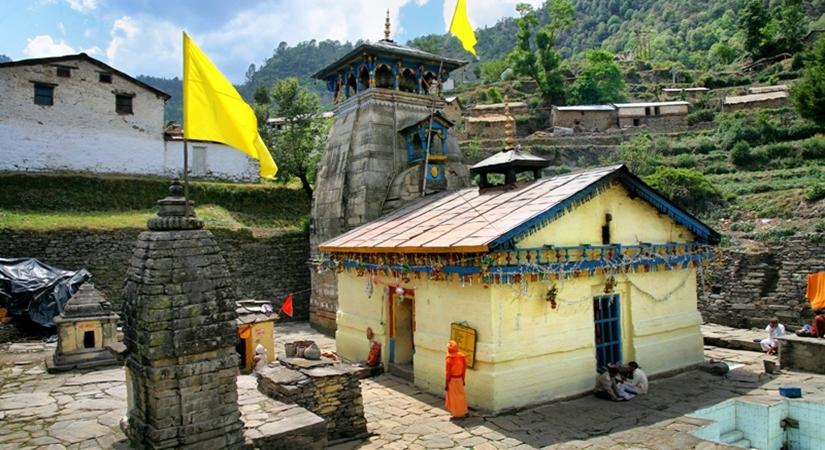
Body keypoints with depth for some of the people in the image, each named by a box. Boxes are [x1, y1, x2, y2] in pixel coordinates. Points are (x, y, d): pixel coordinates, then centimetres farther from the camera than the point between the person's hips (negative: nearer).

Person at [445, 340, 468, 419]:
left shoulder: (450, 359, -20)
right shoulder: (462, 356, -3)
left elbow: (448, 372, -17)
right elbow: (464, 369, 5)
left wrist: (446, 384, -9)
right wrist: (463, 379, 17)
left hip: (452, 379, -6)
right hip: (460, 378, 6)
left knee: (454, 397, 6)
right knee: (461, 395, 18)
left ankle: (457, 414, 13)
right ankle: (464, 412, 27)